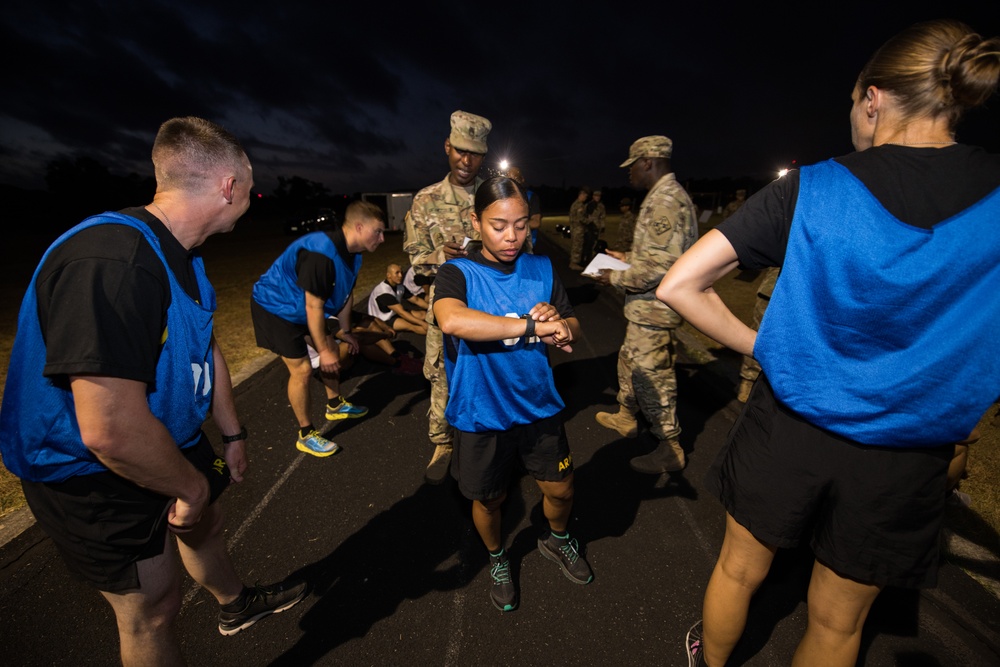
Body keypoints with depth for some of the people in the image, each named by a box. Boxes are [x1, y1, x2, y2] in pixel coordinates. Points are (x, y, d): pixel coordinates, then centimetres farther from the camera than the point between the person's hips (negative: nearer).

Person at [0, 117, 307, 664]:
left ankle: (235, 604, 57)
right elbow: (111, 430, -37)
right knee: (152, 608, 9)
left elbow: (206, 350, 9)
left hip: (171, 444, 9)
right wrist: (193, 485, -19)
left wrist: (232, 435, 13)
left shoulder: (179, 256, 0)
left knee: (205, 523, 28)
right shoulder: (110, 262, -35)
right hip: (91, 481, -9)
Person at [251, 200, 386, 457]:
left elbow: (345, 294, 5)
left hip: (304, 308, 9)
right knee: (302, 369, -8)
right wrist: (323, 350, -24)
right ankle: (306, 435, 8)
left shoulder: (352, 253, -5)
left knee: (332, 350, 14)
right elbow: (313, 306, -31)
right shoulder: (321, 253, -34)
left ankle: (335, 406, 35)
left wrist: (345, 331, 10)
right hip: (276, 306, -9)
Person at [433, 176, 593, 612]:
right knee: (489, 499, 18)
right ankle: (497, 559, 51)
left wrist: (558, 323, -19)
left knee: (560, 489, 16)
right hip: (482, 414, -2)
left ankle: (557, 540, 52)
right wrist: (530, 325, -36)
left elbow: (573, 329, 5)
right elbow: (452, 319, -36)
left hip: (538, 406, 3)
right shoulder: (458, 273, -14)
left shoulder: (542, 269, -1)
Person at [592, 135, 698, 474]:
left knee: (652, 378, 1)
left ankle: (670, 449, 16)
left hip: (653, 308, -11)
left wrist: (616, 278, -17)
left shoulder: (665, 200, -20)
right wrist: (627, 257, 15)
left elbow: (660, 266, -28)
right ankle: (626, 416, 42)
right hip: (648, 306, 11)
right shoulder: (665, 196, 14)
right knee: (630, 362, 23)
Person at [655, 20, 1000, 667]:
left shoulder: (811, 190, -14)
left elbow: (678, 286, -18)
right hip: (905, 462, 2)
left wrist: (760, 347, -6)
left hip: (788, 430, -1)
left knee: (739, 571, 26)